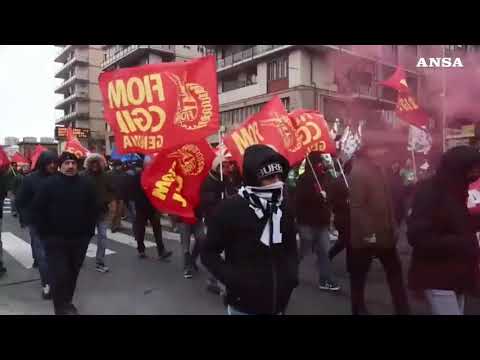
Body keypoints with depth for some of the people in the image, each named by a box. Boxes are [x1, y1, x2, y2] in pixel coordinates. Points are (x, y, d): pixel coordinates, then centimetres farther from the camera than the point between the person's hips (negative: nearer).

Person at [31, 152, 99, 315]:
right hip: (55, 238, -3)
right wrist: (44, 232, -5)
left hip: (80, 238, 3)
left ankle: (67, 302, 33)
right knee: (59, 274, -4)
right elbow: (37, 209, -2)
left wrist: (89, 231, 2)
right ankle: (61, 307, 11)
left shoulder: (86, 184, 2)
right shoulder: (50, 183, -4)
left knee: (72, 273, 15)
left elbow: (94, 209, 6)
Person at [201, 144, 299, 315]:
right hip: (244, 305, -4)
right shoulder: (229, 209, -13)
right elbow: (208, 252, -6)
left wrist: (292, 272, 0)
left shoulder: (284, 208, 2)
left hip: (278, 303, 5)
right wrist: (232, 278, -18)